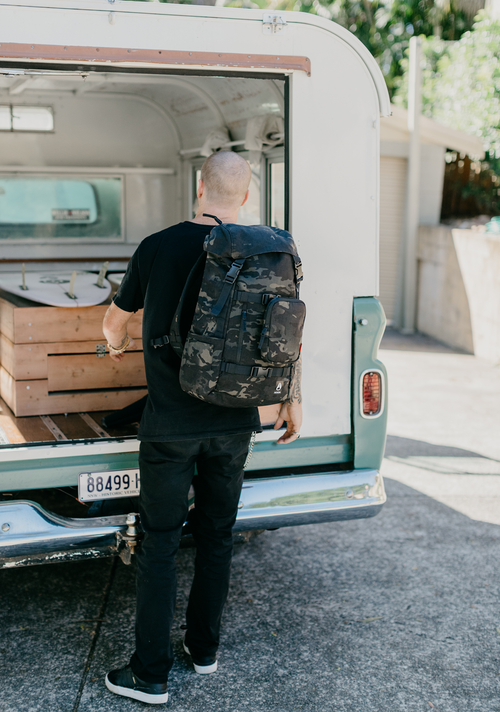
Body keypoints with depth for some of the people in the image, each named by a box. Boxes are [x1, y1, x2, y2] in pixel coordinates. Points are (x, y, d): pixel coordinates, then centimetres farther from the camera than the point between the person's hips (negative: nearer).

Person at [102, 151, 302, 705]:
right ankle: (204, 649, 29)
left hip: (170, 426, -3)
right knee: (216, 536, 16)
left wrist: (116, 343, 33)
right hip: (233, 424, 3)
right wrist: (291, 399, 17)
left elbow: (115, 319, 10)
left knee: (159, 544, 5)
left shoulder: (157, 248, -5)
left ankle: (151, 675, 12)